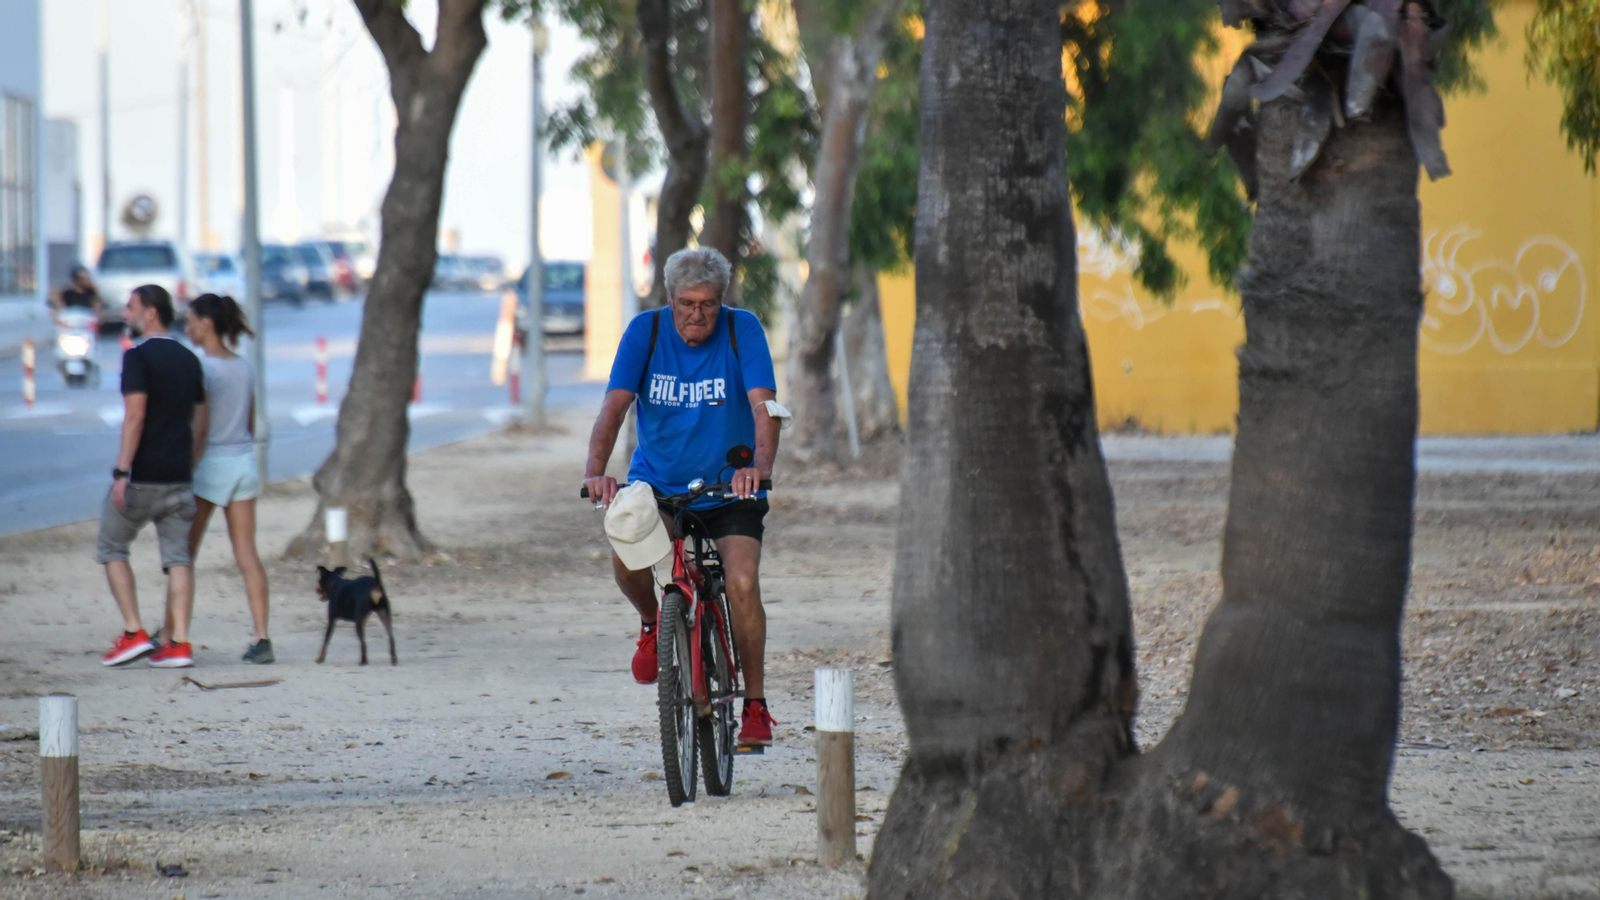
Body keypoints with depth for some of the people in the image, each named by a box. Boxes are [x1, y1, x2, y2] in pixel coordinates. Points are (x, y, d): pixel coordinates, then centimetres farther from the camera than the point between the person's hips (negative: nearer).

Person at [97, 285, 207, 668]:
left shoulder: (138, 357, -10)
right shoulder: (188, 359, 13)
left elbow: (135, 416, -18)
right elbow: (200, 422, 16)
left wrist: (121, 472, -18)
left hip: (142, 477, -6)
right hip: (179, 476, 6)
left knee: (111, 549, 9)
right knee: (178, 556, 5)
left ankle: (134, 632, 0)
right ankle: (179, 642, -2)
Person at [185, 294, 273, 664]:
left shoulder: (203, 367, -13)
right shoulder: (244, 367, 8)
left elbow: (200, 429, -15)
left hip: (211, 464, -6)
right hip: (244, 461, 6)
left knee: (184, 554, 7)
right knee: (247, 554, 2)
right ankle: (261, 638, -7)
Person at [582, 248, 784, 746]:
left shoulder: (742, 330, -13)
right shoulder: (646, 331, -11)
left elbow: (763, 406, -24)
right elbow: (615, 405, -20)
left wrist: (761, 465, -44)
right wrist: (595, 470, -38)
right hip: (656, 479, 1)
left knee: (741, 582, -21)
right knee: (624, 553, -26)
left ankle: (755, 705, -6)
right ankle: (651, 621, 9)